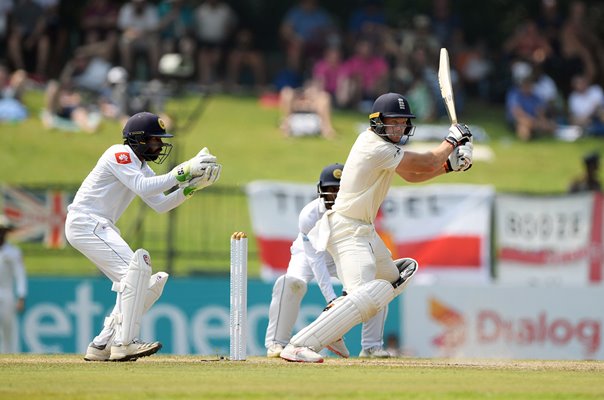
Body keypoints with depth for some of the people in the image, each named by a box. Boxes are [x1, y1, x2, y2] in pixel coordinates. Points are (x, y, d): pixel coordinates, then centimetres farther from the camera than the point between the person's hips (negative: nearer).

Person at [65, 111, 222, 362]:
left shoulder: (142, 167, 18)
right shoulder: (119, 155, -12)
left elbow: (160, 205, 13)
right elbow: (143, 188, -26)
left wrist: (193, 185, 1)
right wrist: (184, 171, -26)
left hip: (101, 228, 10)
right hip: (85, 222, -10)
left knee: (148, 284, 4)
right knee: (137, 267, -24)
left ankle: (101, 346, 7)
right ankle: (124, 343, -26)